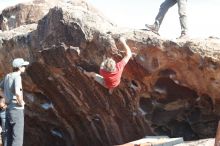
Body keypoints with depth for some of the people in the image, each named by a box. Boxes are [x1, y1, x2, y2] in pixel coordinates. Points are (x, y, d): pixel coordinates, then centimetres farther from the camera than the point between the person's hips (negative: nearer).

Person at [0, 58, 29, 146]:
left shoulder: (7, 76, 9)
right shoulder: (17, 77, -17)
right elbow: (17, 93, -32)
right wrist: (21, 102, -14)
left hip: (9, 108, 8)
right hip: (17, 109, -8)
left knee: (9, 136, 12)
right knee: (18, 137, -4)